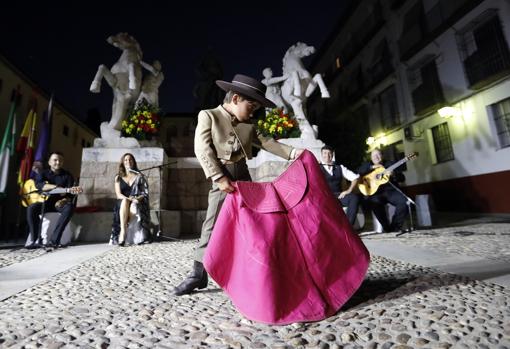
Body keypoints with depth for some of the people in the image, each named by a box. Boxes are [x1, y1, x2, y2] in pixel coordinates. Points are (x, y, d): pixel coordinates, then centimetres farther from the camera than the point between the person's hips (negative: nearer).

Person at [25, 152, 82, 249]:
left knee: (69, 207, -33)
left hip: (59, 202, -1)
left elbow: (70, 194, -4)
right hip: (44, 202, 1)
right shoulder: (43, 173, 7)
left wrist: (64, 200, -25)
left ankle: (53, 240, -33)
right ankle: (34, 240, -21)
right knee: (31, 208, -30)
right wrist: (57, 187, -30)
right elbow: (39, 185, -17)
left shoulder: (67, 176, 6)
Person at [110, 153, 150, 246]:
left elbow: (145, 193, 4)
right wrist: (128, 198, -19)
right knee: (124, 202, -36)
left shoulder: (139, 176, 12)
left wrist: (137, 198, -17)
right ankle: (123, 231, -42)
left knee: (133, 207, -37)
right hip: (122, 204, 1)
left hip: (138, 203, 0)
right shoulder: (118, 177, 14)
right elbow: (118, 194, 2)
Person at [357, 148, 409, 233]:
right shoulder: (368, 165, 19)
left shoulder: (389, 164, 18)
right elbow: (358, 172, -2)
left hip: (390, 190, 2)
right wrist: (372, 167, -8)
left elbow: (402, 178, 11)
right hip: (375, 192, -1)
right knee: (375, 202, -34)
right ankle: (387, 227, -17)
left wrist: (393, 174, -11)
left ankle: (395, 226, -8)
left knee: (404, 201, -25)